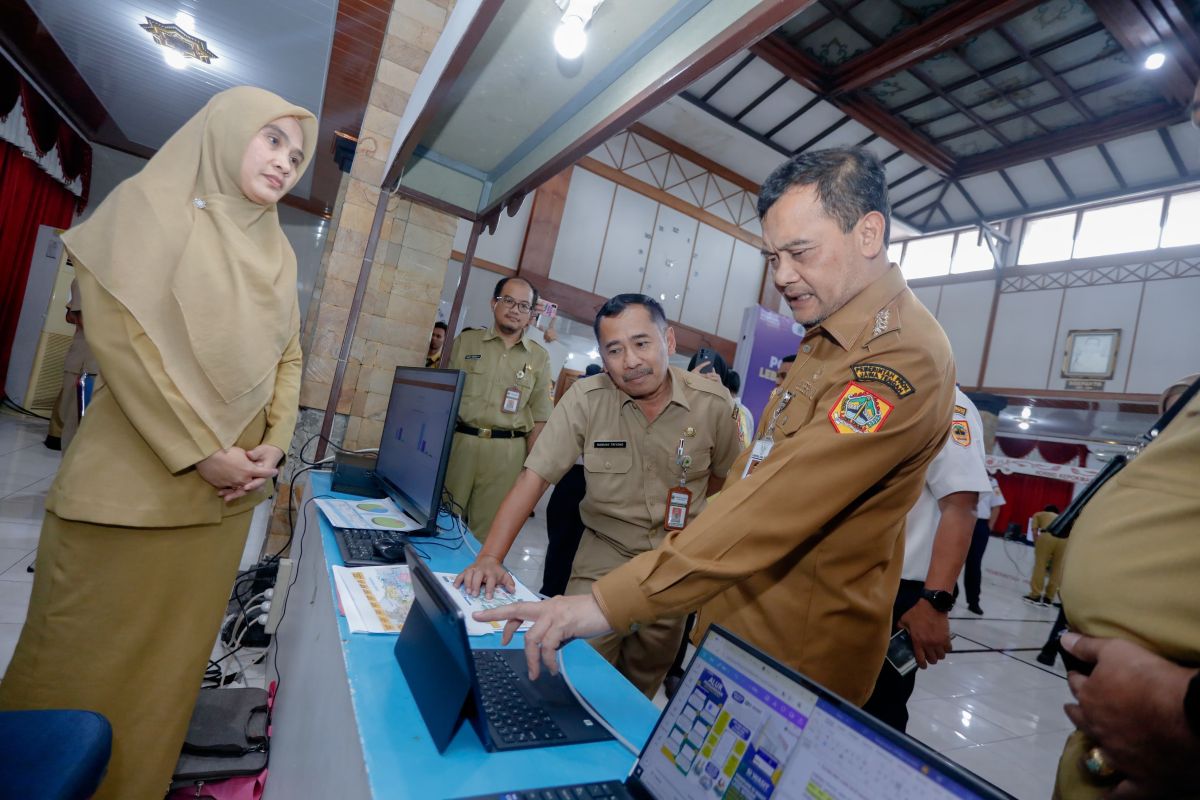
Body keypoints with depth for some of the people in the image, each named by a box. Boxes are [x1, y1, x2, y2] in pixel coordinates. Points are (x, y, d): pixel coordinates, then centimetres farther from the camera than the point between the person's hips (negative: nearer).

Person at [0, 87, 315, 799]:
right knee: (88, 659, 8)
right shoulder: (151, 205, -3)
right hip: (134, 483, -4)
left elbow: (289, 356, 10)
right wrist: (201, 453, -16)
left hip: (226, 493, 5)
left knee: (173, 654, 15)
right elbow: (121, 338, -12)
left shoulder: (278, 253, 11)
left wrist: (274, 445, -5)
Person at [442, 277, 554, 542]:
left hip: (507, 452, 0)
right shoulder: (466, 341, 6)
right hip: (459, 442, 1)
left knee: (485, 532, 8)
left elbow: (539, 418, 6)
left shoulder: (539, 357, 6)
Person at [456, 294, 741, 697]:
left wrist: (685, 504, -4)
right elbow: (535, 476, -17)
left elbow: (726, 474, 7)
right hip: (604, 555, -1)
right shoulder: (586, 399, -15)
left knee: (639, 689, 17)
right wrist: (491, 557, -25)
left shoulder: (713, 403, -11)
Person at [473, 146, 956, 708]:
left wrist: (609, 602, -31)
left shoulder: (902, 355, -22)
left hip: (794, 658, -8)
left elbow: (777, 506, -31)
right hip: (733, 621, 8)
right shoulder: (828, 338, 9)